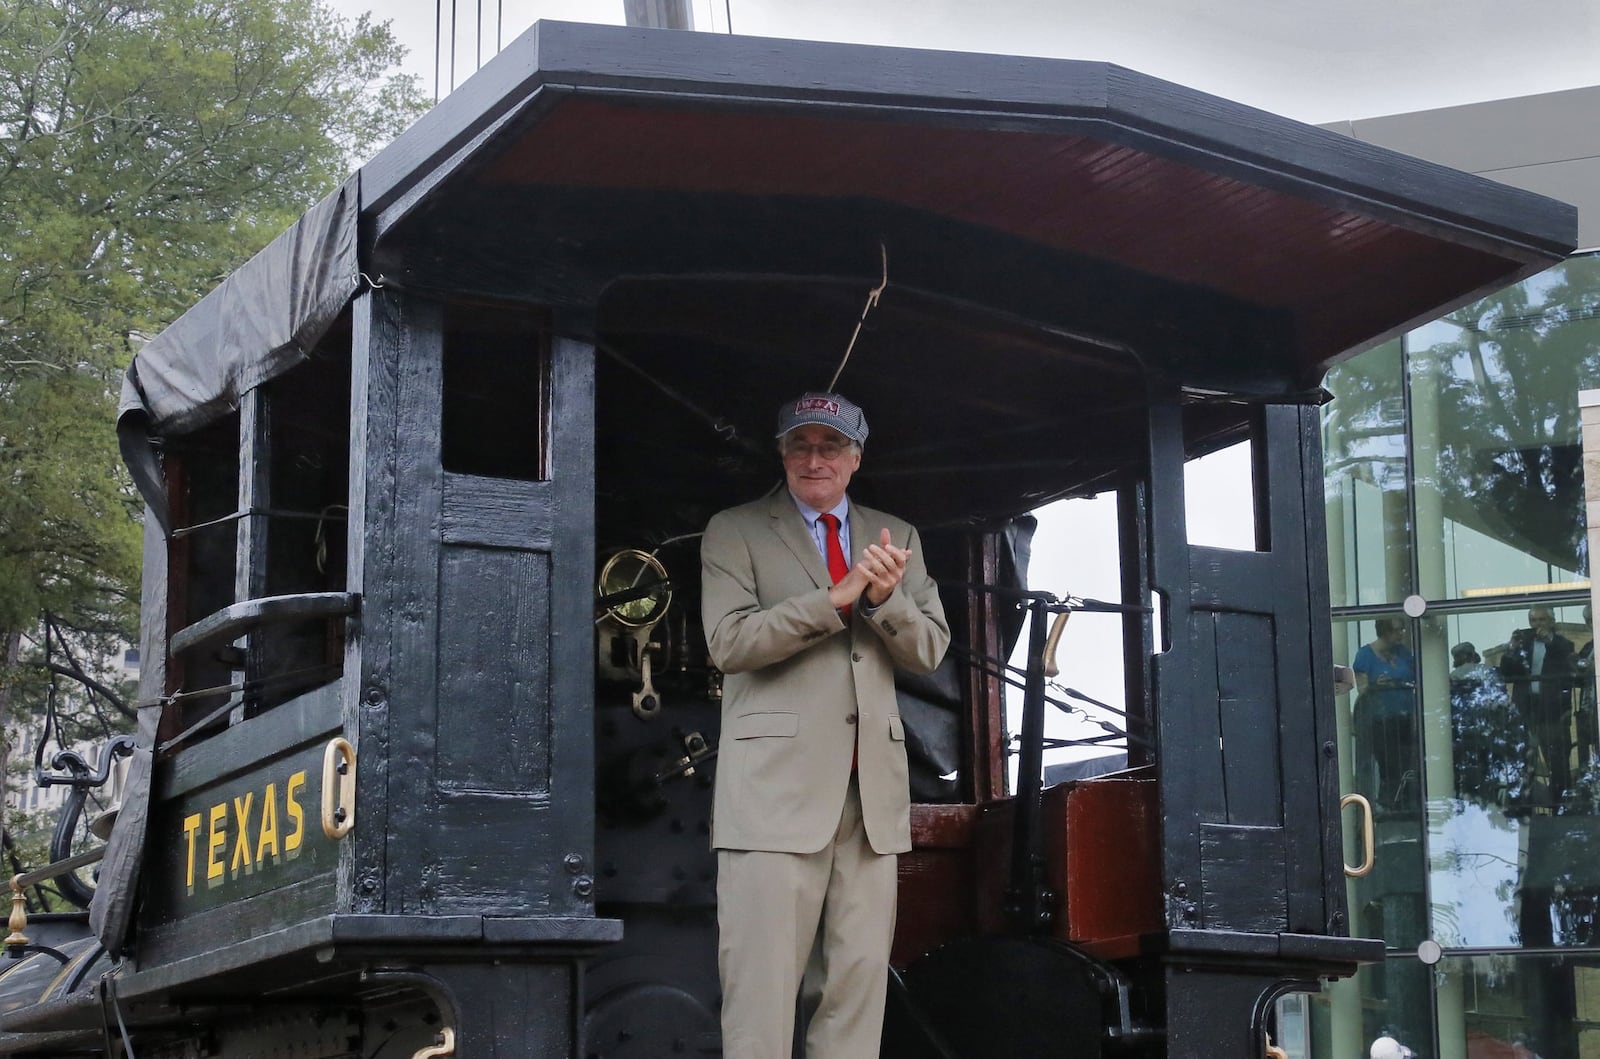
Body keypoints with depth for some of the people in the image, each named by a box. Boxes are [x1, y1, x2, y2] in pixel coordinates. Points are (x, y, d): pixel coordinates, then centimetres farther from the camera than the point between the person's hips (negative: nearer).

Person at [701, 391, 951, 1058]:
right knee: (762, 988, -10)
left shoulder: (897, 539, 20)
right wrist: (838, 598, -13)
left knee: (860, 985, 1)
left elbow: (930, 650, 12)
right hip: (777, 785, -4)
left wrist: (885, 598, -8)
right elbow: (729, 640, -6)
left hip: (873, 788, 4)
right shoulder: (735, 532, 8)